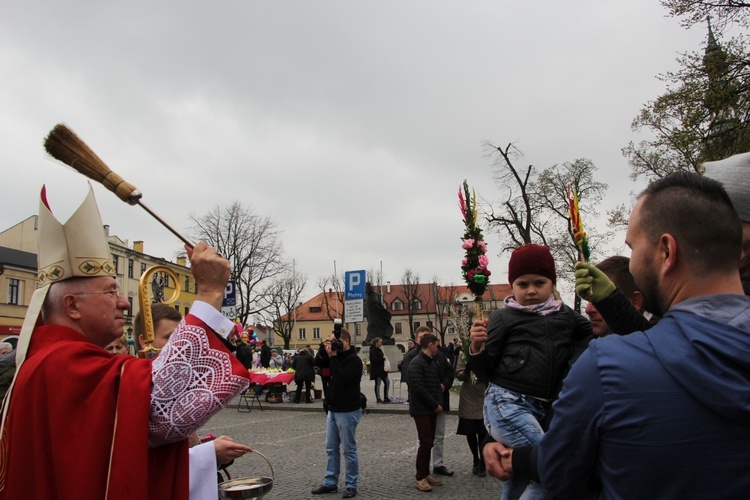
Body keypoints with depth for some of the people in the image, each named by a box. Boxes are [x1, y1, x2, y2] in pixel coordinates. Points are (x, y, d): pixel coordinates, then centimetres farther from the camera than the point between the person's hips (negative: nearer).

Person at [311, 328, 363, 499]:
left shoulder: (354, 360, -14)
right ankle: (330, 482, 21)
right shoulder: (337, 357, 13)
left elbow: (341, 379, -27)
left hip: (347, 412, -8)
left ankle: (351, 485, 10)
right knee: (331, 449, 12)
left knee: (349, 450, 1)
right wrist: (325, 350, 0)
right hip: (333, 410, 8)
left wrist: (333, 356, -22)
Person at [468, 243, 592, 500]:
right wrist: (476, 349, -18)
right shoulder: (504, 318, 0)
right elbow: (485, 373, 1)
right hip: (507, 404, -5)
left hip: (543, 409, 5)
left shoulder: (566, 315, 10)